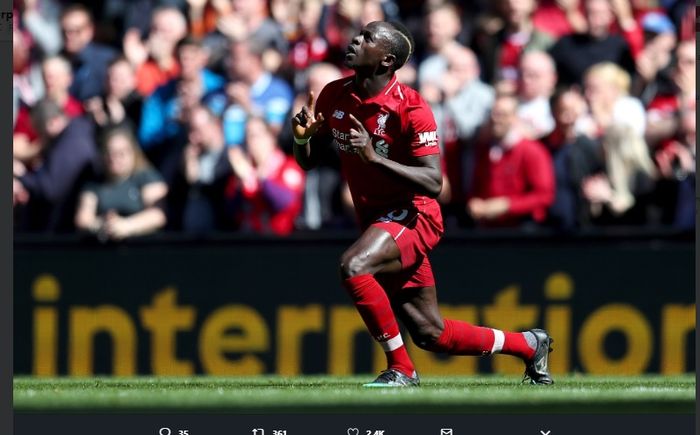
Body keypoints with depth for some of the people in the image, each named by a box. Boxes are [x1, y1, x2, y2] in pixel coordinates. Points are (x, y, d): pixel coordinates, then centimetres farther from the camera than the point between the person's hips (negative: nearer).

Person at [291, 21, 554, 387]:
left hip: (411, 216, -7)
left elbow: (433, 182, -24)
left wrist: (373, 157, -34)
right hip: (373, 218, 7)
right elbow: (306, 162, 10)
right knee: (430, 334, 10)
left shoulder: (410, 108, -18)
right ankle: (529, 345, 32)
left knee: (353, 265, -34)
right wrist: (301, 136, -13)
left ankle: (400, 369, -21)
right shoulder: (334, 96, 0)